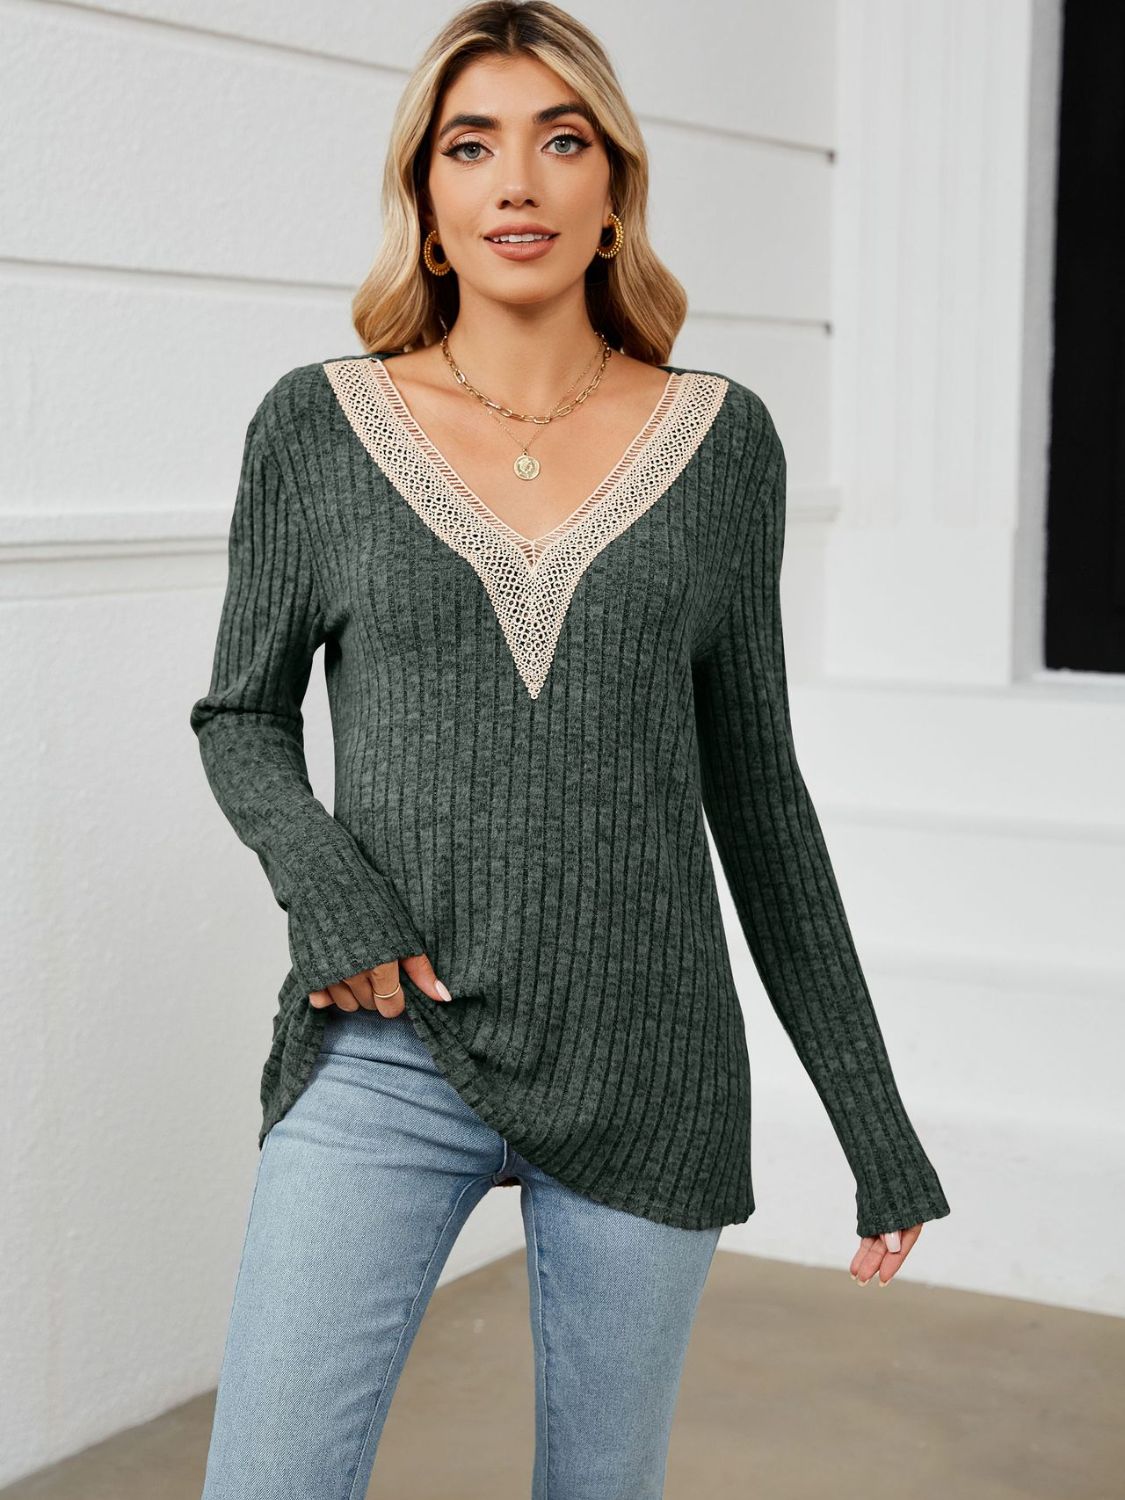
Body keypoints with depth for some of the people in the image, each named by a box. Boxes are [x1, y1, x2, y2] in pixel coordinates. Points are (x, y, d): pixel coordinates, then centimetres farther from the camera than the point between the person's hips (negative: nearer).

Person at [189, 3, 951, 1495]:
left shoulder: (721, 438, 3)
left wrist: (872, 1116, 9)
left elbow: (756, 784, 8)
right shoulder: (317, 426, 0)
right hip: (390, 1050, -1)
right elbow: (242, 716, 11)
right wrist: (321, 880, -12)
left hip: (647, 1070, 1)